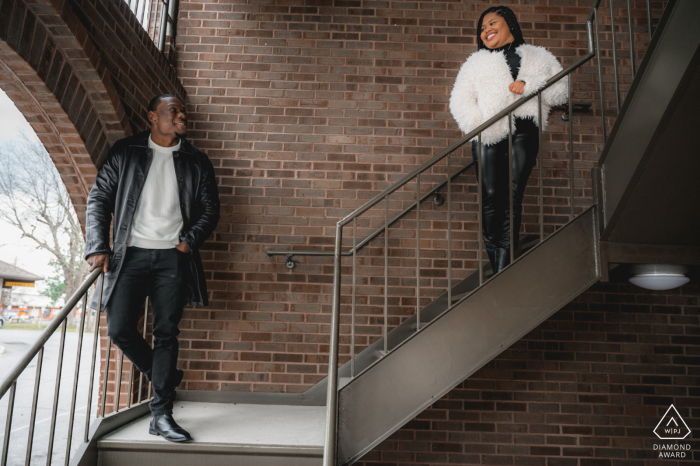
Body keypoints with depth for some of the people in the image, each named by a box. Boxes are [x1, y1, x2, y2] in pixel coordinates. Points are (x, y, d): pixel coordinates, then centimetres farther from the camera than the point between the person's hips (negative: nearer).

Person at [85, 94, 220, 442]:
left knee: (166, 333, -2)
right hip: (130, 253, 0)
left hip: (172, 257, 0)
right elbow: (99, 199, 6)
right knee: (120, 329, -6)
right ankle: (164, 377, 21)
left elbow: (209, 209, 11)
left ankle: (161, 414, 5)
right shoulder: (125, 152, 7)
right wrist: (98, 247, -4)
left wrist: (190, 240, -6)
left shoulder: (196, 161, 11)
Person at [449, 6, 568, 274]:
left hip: (523, 131, -1)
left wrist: (530, 86, -6)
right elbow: (459, 101, 12)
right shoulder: (477, 62, 23)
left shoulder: (538, 58, 22)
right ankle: (495, 263, -4)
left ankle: (504, 268, -13)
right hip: (488, 134, 1)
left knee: (513, 194, -11)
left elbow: (561, 91, 12)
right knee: (491, 196, -10)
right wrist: (478, 125, -6)